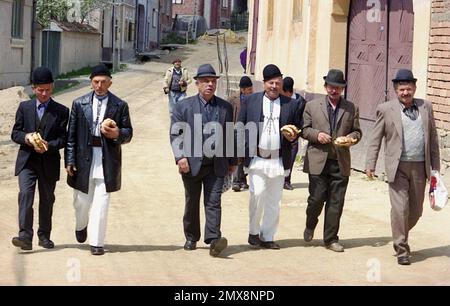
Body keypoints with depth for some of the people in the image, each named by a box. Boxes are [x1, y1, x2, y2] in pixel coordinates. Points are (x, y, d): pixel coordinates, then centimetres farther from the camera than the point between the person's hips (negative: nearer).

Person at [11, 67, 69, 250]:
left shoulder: (61, 111, 1)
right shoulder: (24, 107, 6)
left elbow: (64, 138, -2)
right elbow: (15, 133, 7)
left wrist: (48, 146, -20)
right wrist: (26, 137, -15)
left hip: (49, 162, 0)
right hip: (27, 161, 0)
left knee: (47, 199, 11)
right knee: (25, 194, -17)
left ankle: (44, 236, 25)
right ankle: (25, 236, -23)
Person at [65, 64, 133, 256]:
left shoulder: (120, 105, 3)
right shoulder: (79, 104, 5)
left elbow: (128, 134, 7)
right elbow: (71, 135, 5)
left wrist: (117, 134, -15)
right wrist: (69, 160, -1)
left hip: (107, 159, -1)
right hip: (84, 157, 1)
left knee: (101, 201, -4)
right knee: (81, 200, 12)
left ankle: (96, 243, 3)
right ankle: (81, 226, 43)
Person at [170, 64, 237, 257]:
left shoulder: (225, 107, 8)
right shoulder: (184, 107, 1)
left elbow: (230, 136, 13)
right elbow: (175, 134, -2)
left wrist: (232, 161, 13)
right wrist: (180, 157, -14)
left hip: (216, 165, 1)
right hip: (192, 164, -1)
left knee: (213, 202, -8)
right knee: (192, 203, 11)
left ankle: (213, 240, -14)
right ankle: (191, 238, 25)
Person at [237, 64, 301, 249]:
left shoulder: (291, 105, 7)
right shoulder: (251, 101, 5)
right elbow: (240, 126, 7)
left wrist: (293, 136, -8)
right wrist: (245, 147, -6)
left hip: (279, 161, 2)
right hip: (256, 159, -2)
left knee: (274, 201, 6)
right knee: (257, 193, -14)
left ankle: (267, 237, 17)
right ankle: (253, 232, 4)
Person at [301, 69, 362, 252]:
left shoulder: (351, 108, 11)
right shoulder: (312, 106, 7)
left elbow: (357, 131, 15)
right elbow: (304, 129, 7)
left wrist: (352, 137, -7)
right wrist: (317, 134, -12)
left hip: (341, 162, 2)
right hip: (318, 161, -2)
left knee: (336, 202, 3)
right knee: (317, 198, -4)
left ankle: (331, 239, 13)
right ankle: (310, 226, 27)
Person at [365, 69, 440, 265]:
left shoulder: (426, 107, 9)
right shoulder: (386, 109, 0)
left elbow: (433, 139, 13)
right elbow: (375, 140, 2)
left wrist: (435, 167, 10)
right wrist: (370, 165, -6)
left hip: (420, 167, 3)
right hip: (398, 167, -3)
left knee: (415, 211, 10)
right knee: (400, 208, -7)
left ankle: (400, 237, 35)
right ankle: (402, 249, 4)